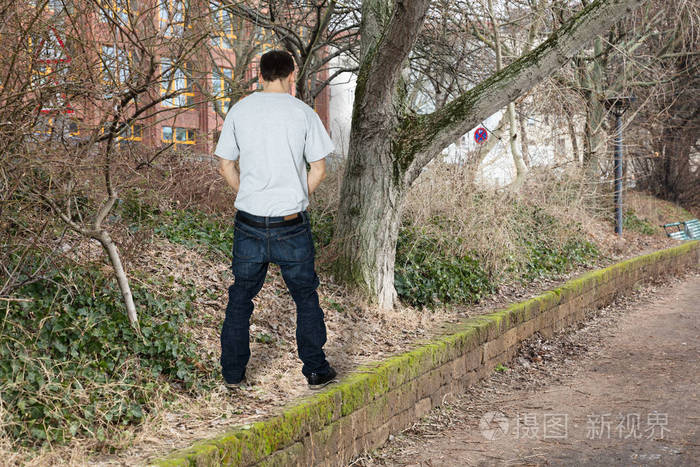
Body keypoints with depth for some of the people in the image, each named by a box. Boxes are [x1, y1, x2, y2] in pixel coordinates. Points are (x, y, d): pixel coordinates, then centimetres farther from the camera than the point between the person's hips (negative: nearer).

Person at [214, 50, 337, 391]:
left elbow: (225, 165, 6)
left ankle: (233, 374, 19)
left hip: (249, 222, 2)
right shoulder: (302, 112, -3)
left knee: (241, 296, 14)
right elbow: (319, 169, -2)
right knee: (306, 296, 13)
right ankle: (316, 371, 18)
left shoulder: (239, 110, 3)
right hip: (291, 223, -2)